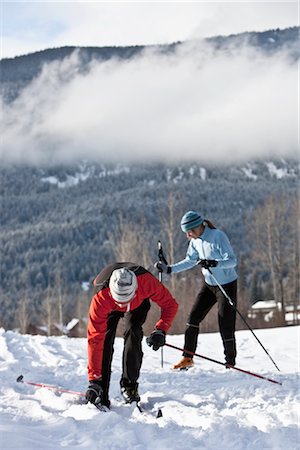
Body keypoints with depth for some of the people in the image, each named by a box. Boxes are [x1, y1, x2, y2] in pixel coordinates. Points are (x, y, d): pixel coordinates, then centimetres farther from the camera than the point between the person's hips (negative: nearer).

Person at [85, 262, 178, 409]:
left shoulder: (146, 281, -43)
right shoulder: (100, 299, -43)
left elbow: (170, 304, -25)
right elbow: (94, 340, -42)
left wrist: (160, 330, -41)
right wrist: (93, 380, -44)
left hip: (138, 304, 1)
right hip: (109, 308, -1)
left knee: (133, 334, -22)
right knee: (104, 339, -21)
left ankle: (129, 384, -7)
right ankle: (101, 395, -16)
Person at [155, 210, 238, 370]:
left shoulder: (218, 236, -22)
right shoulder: (195, 241, 0)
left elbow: (232, 260, -26)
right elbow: (190, 261, 13)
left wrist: (214, 263, -43)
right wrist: (168, 269, 4)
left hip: (227, 285, -7)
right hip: (209, 284, 7)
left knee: (226, 324, -7)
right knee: (193, 317, 0)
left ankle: (230, 362, 7)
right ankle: (188, 357, 10)